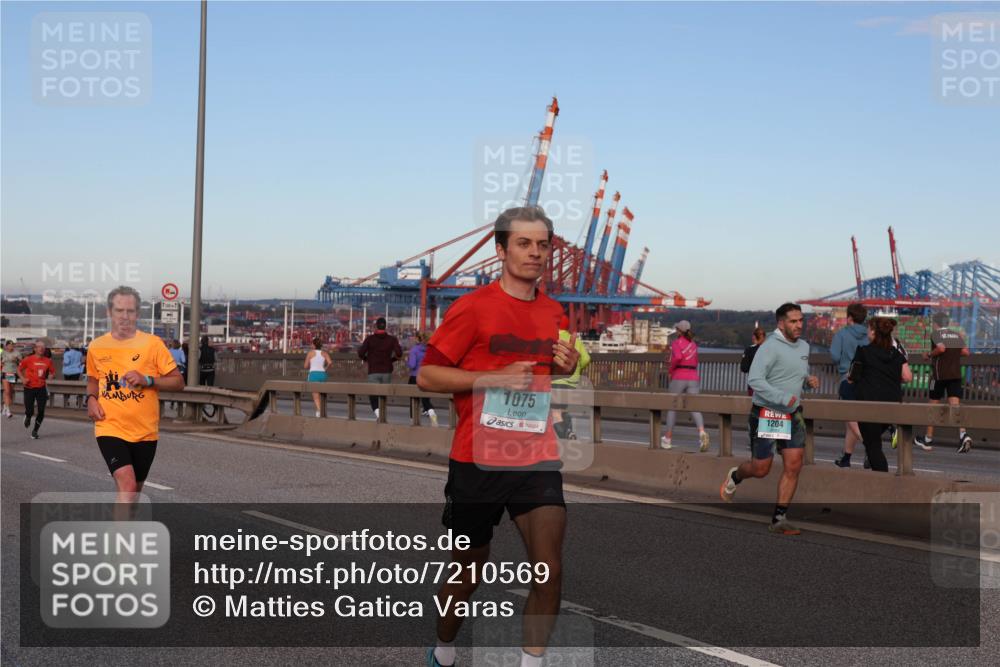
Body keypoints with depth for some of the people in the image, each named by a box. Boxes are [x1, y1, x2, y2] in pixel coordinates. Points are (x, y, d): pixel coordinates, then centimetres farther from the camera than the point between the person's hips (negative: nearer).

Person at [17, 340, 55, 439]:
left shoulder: (47, 361, 2)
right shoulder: (28, 359, -6)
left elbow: (53, 372, 14)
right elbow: (19, 369, 3)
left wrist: (51, 376, -9)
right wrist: (23, 379, -12)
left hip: (41, 388, 2)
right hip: (29, 388, -2)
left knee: (41, 411, -3)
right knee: (30, 411, -5)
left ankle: (35, 431, 14)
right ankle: (27, 417, 34)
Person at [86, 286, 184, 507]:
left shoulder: (152, 344, -5)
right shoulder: (96, 347, 3)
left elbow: (178, 382, -4)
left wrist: (147, 380, -18)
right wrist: (91, 399, 1)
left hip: (145, 432, 1)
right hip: (110, 428, -1)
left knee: (134, 489, 17)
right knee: (126, 483, -21)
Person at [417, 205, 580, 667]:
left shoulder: (554, 312, 9)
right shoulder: (472, 307, -7)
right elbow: (426, 375, -8)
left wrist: (566, 368, 1)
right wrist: (496, 377, -18)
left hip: (537, 462, 3)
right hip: (477, 463, -3)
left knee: (550, 571, -12)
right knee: (469, 573, 11)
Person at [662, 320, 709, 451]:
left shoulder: (676, 342, -4)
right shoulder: (693, 344, 16)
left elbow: (678, 357, -23)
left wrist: (670, 368, -8)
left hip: (678, 378, -4)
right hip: (693, 379, 4)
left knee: (672, 407, 11)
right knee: (694, 408, -7)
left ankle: (668, 439, 17)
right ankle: (702, 432, -33)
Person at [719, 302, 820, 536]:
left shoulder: (803, 346, 10)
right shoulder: (770, 347, -16)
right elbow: (755, 380, -24)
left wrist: (809, 380, 2)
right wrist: (783, 399, -31)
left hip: (793, 416, 6)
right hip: (767, 414, -6)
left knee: (794, 465, -5)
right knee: (760, 469, 2)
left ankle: (779, 518, 1)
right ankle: (734, 477, 37)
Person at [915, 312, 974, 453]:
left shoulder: (935, 334, -4)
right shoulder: (957, 335, 12)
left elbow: (941, 348, -22)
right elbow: (965, 351, 5)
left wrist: (929, 354, -5)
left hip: (939, 374, -4)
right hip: (956, 374, 4)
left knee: (934, 405, 9)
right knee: (955, 405, -4)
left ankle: (928, 439, 18)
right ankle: (963, 434, -27)